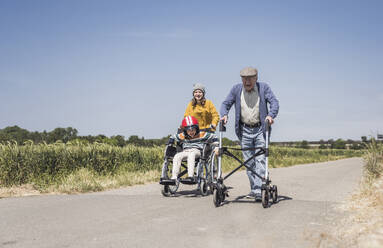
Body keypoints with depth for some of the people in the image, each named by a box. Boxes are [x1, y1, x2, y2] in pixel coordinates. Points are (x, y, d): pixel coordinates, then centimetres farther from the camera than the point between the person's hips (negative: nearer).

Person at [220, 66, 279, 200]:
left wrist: (271, 115, -27)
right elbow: (226, 104, 8)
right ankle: (253, 188, 18)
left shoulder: (264, 88, -1)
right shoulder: (236, 89, 4)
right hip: (244, 130, 3)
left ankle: (259, 190, -13)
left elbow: (274, 102, -9)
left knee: (261, 160, -11)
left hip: (260, 129, -3)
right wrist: (224, 114, -13)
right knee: (248, 161, 8)